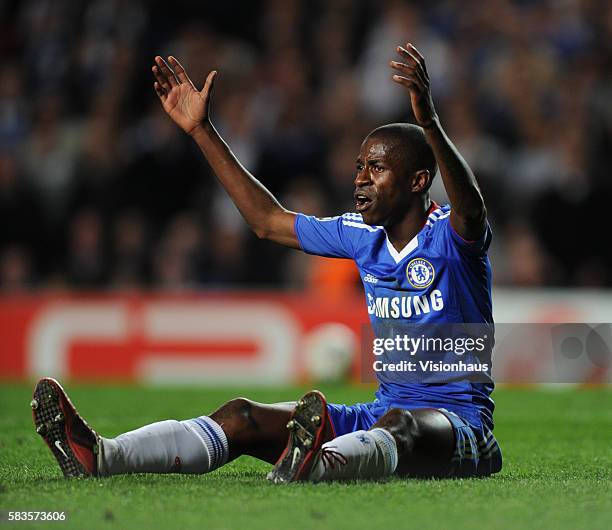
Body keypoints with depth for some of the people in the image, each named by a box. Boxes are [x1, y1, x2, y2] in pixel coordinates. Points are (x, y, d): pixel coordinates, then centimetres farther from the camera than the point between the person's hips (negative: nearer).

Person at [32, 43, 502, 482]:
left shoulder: (451, 235, -9)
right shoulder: (362, 236, 12)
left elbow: (471, 208, -34)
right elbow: (268, 220, 22)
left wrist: (429, 123, -51)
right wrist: (201, 130, 19)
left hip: (458, 421, -6)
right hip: (383, 414, 6)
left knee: (401, 423, -42)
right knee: (243, 418, -13)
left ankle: (310, 468, -76)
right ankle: (98, 458, -32)